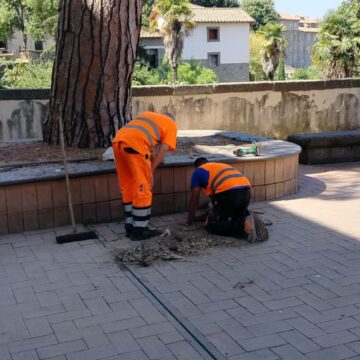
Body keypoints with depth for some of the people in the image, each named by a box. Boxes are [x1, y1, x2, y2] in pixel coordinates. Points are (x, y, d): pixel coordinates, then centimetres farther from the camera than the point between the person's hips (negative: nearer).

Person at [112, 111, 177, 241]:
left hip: (118, 141, 7)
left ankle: (130, 227, 21)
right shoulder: (171, 124, 20)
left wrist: (152, 159, 44)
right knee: (142, 190, 2)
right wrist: (151, 170, 6)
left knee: (127, 189, 14)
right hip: (134, 144, -7)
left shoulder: (147, 114, 38)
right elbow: (164, 149, 7)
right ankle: (139, 230, 6)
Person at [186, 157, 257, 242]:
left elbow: (194, 200, 16)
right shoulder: (222, 166, 38)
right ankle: (245, 220, -2)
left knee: (212, 226, 6)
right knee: (237, 217, 33)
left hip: (228, 193, -7)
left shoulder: (198, 172, 20)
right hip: (246, 190, 7)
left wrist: (189, 222, 26)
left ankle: (243, 225, -16)